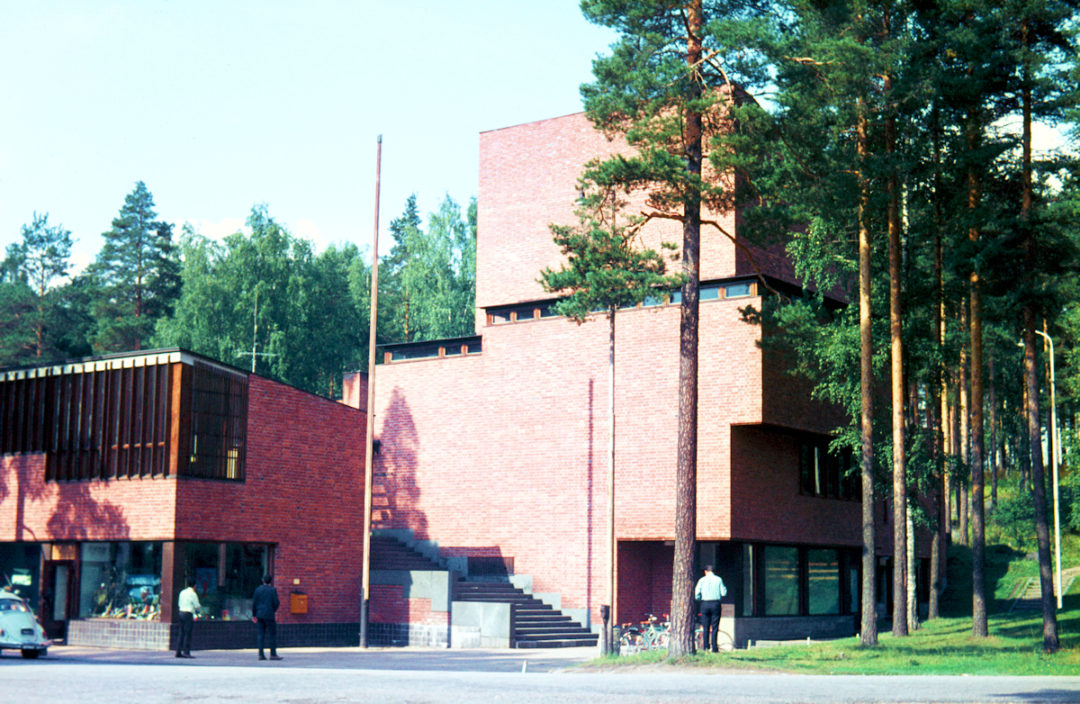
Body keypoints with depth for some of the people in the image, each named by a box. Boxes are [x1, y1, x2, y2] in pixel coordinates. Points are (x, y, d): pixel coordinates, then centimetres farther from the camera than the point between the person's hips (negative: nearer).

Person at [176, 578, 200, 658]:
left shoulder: (182, 592, 13)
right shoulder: (192, 593, -8)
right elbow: (197, 606, -9)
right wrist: (200, 606, 14)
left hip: (181, 612, 7)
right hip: (188, 614, -7)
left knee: (182, 633, 9)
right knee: (187, 634, -7)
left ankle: (178, 652, 8)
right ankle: (186, 652, -10)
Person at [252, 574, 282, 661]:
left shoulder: (258, 589, 6)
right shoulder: (272, 590, -6)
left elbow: (254, 603, 5)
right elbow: (276, 603, -11)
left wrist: (254, 615, 12)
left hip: (260, 614, 5)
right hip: (269, 614, -5)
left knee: (261, 634, 7)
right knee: (272, 634, 0)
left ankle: (261, 654, 2)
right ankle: (273, 654, -2)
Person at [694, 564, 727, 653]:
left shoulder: (702, 580, 1)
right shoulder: (718, 579, 1)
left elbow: (697, 594, -3)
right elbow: (724, 593, -1)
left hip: (705, 604, 1)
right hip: (716, 603, -1)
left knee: (705, 627, 8)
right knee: (715, 628, 2)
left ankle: (705, 647, 5)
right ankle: (714, 647, -2)